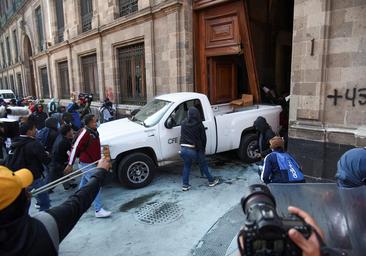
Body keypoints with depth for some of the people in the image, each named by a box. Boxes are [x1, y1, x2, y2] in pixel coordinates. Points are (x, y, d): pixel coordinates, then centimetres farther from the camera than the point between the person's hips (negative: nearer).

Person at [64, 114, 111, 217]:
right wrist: (70, 164, -17)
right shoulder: (85, 133, -22)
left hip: (92, 163, 9)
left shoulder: (94, 132, 5)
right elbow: (75, 148, -20)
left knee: (84, 183, 24)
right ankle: (98, 210, -4)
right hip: (86, 164, -9)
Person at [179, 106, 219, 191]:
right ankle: (211, 181, 31)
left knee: (186, 166, 22)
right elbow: (203, 138, 0)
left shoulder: (184, 123, 2)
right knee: (203, 164, 17)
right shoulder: (199, 125, -7)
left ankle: (185, 185, 22)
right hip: (194, 149, -3)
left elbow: (182, 135, 11)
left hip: (183, 148, 3)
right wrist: (203, 149, 12)